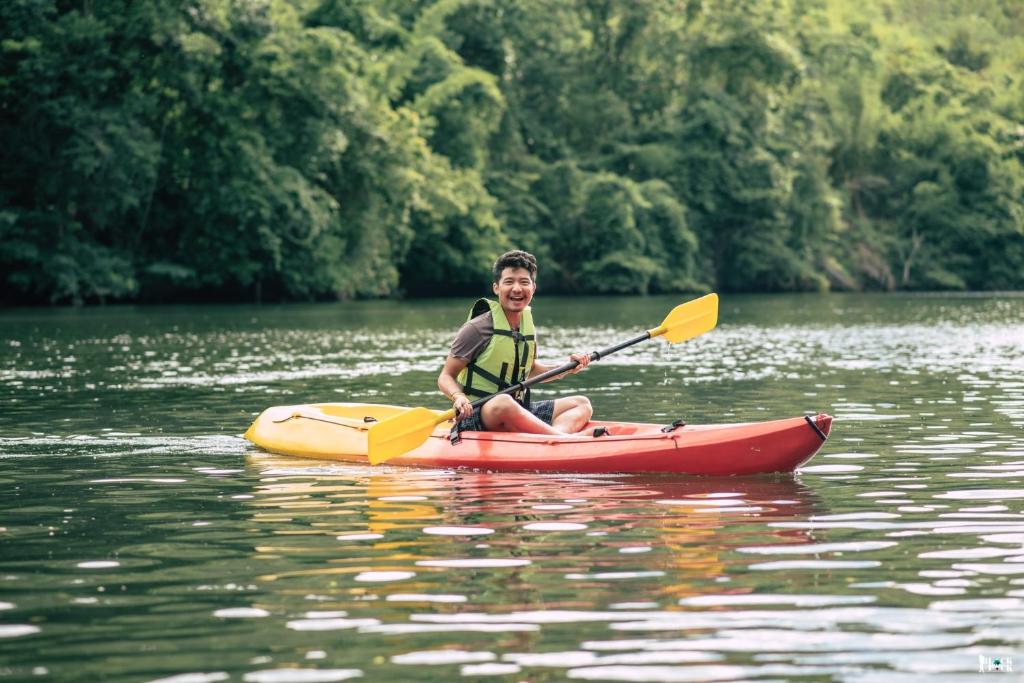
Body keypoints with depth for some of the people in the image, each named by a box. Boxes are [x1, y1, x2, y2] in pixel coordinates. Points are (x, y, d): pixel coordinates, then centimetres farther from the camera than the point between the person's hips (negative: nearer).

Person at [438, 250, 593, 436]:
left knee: (582, 404, -2)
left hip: (519, 414, 8)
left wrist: (568, 369, 13)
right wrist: (458, 397, -29)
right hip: (476, 417, -8)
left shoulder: (528, 326, 11)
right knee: (503, 402, -40)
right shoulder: (478, 329, -10)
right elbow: (446, 377, -8)